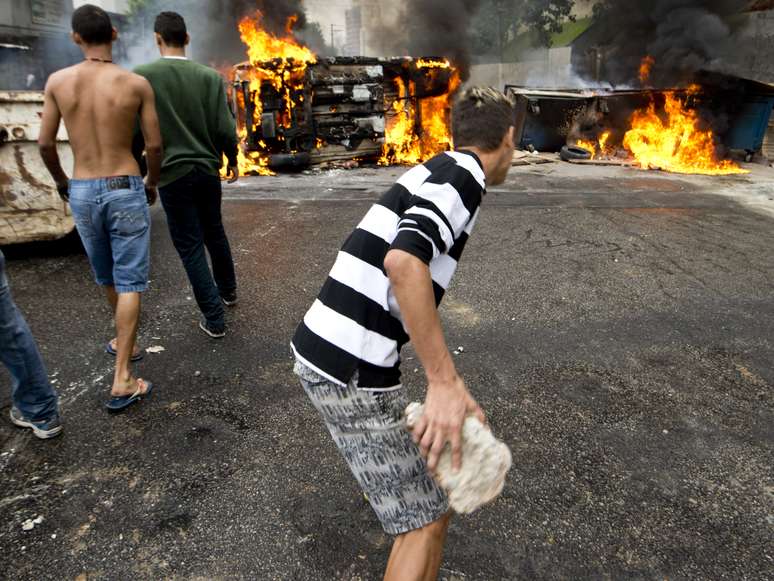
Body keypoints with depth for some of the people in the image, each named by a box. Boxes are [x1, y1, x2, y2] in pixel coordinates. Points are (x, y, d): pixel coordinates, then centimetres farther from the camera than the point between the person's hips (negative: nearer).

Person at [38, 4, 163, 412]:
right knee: (129, 282, 0)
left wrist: (60, 180, 21)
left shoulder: (58, 81, 0)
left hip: (81, 193, 3)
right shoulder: (137, 83, -6)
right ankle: (122, 381, -3)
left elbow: (45, 143, 2)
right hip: (125, 190, -3)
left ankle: (127, 341, 44)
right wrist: (152, 184, 14)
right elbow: (155, 145, -4)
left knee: (106, 275, 23)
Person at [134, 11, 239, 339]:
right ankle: (227, 290, 40)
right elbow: (225, 128, -5)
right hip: (208, 169, 3)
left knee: (190, 247, 3)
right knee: (214, 233, 22)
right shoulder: (210, 77, -3)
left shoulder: (141, 76, -9)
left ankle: (214, 318, 6)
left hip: (172, 173, -3)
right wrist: (232, 160, 13)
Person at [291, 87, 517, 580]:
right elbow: (404, 262, -31)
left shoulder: (434, 172, 17)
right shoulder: (461, 176, -11)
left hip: (320, 348, 9)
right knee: (426, 522, 4)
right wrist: (445, 383, -30)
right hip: (353, 372, -9)